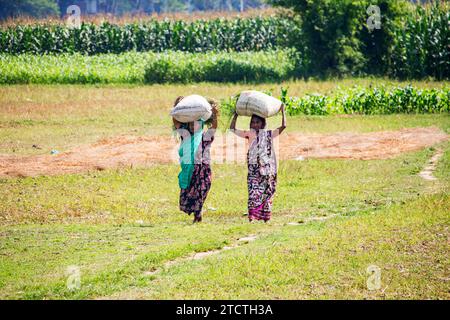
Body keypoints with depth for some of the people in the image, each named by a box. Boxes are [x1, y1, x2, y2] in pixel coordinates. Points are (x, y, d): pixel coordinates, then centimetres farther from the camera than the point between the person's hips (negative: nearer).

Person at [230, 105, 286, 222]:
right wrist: (236, 114, 6)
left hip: (267, 167, 1)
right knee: (254, 191, -10)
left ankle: (265, 216, 5)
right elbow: (232, 129, 8)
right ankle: (252, 215, -15)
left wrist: (283, 111, 5)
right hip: (254, 167, -1)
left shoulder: (269, 134, 10)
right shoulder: (250, 134, 10)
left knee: (266, 191, 0)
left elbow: (283, 126, 3)